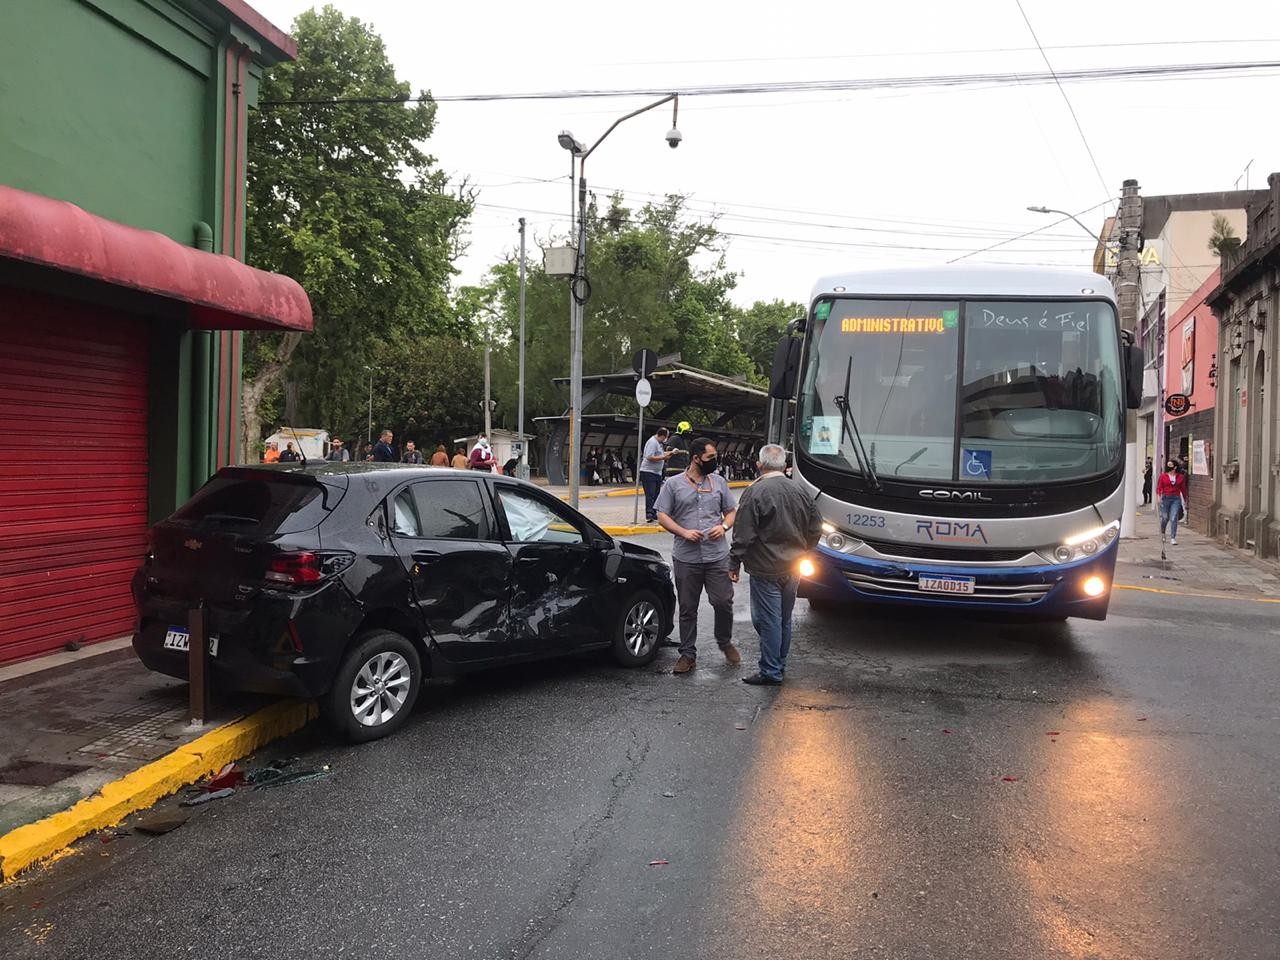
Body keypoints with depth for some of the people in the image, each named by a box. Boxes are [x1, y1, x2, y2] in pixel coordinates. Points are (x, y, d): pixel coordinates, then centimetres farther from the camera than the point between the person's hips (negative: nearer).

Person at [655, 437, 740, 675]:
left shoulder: (719, 482, 10)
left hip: (717, 556, 1)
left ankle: (725, 643, 24)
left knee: (723, 602, -2)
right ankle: (688, 654, 17)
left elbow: (731, 511, 15)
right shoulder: (673, 484, 2)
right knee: (687, 608, 6)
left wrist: (724, 526, -7)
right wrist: (684, 532, -13)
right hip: (686, 558, -1)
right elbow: (662, 515, 1)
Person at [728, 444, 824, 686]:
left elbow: (743, 534, -16)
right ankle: (780, 666, 28)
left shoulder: (755, 492, -14)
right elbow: (816, 525, 13)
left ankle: (771, 672, 6)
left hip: (766, 569, -7)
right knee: (784, 620, 17)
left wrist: (734, 563, -8)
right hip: (793, 568, 7)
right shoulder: (798, 491, 5)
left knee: (768, 620, 0)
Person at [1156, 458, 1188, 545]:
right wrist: (1159, 497, -15)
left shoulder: (1180, 477, 5)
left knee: (1174, 518, -9)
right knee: (1165, 518, 6)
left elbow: (1183, 489, 12)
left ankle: (1173, 538, -8)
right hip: (1165, 498, 0)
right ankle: (1162, 533, 36)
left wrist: (1185, 501, 17)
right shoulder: (1163, 476, 1)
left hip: (1176, 499, 0)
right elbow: (1159, 487, -1)